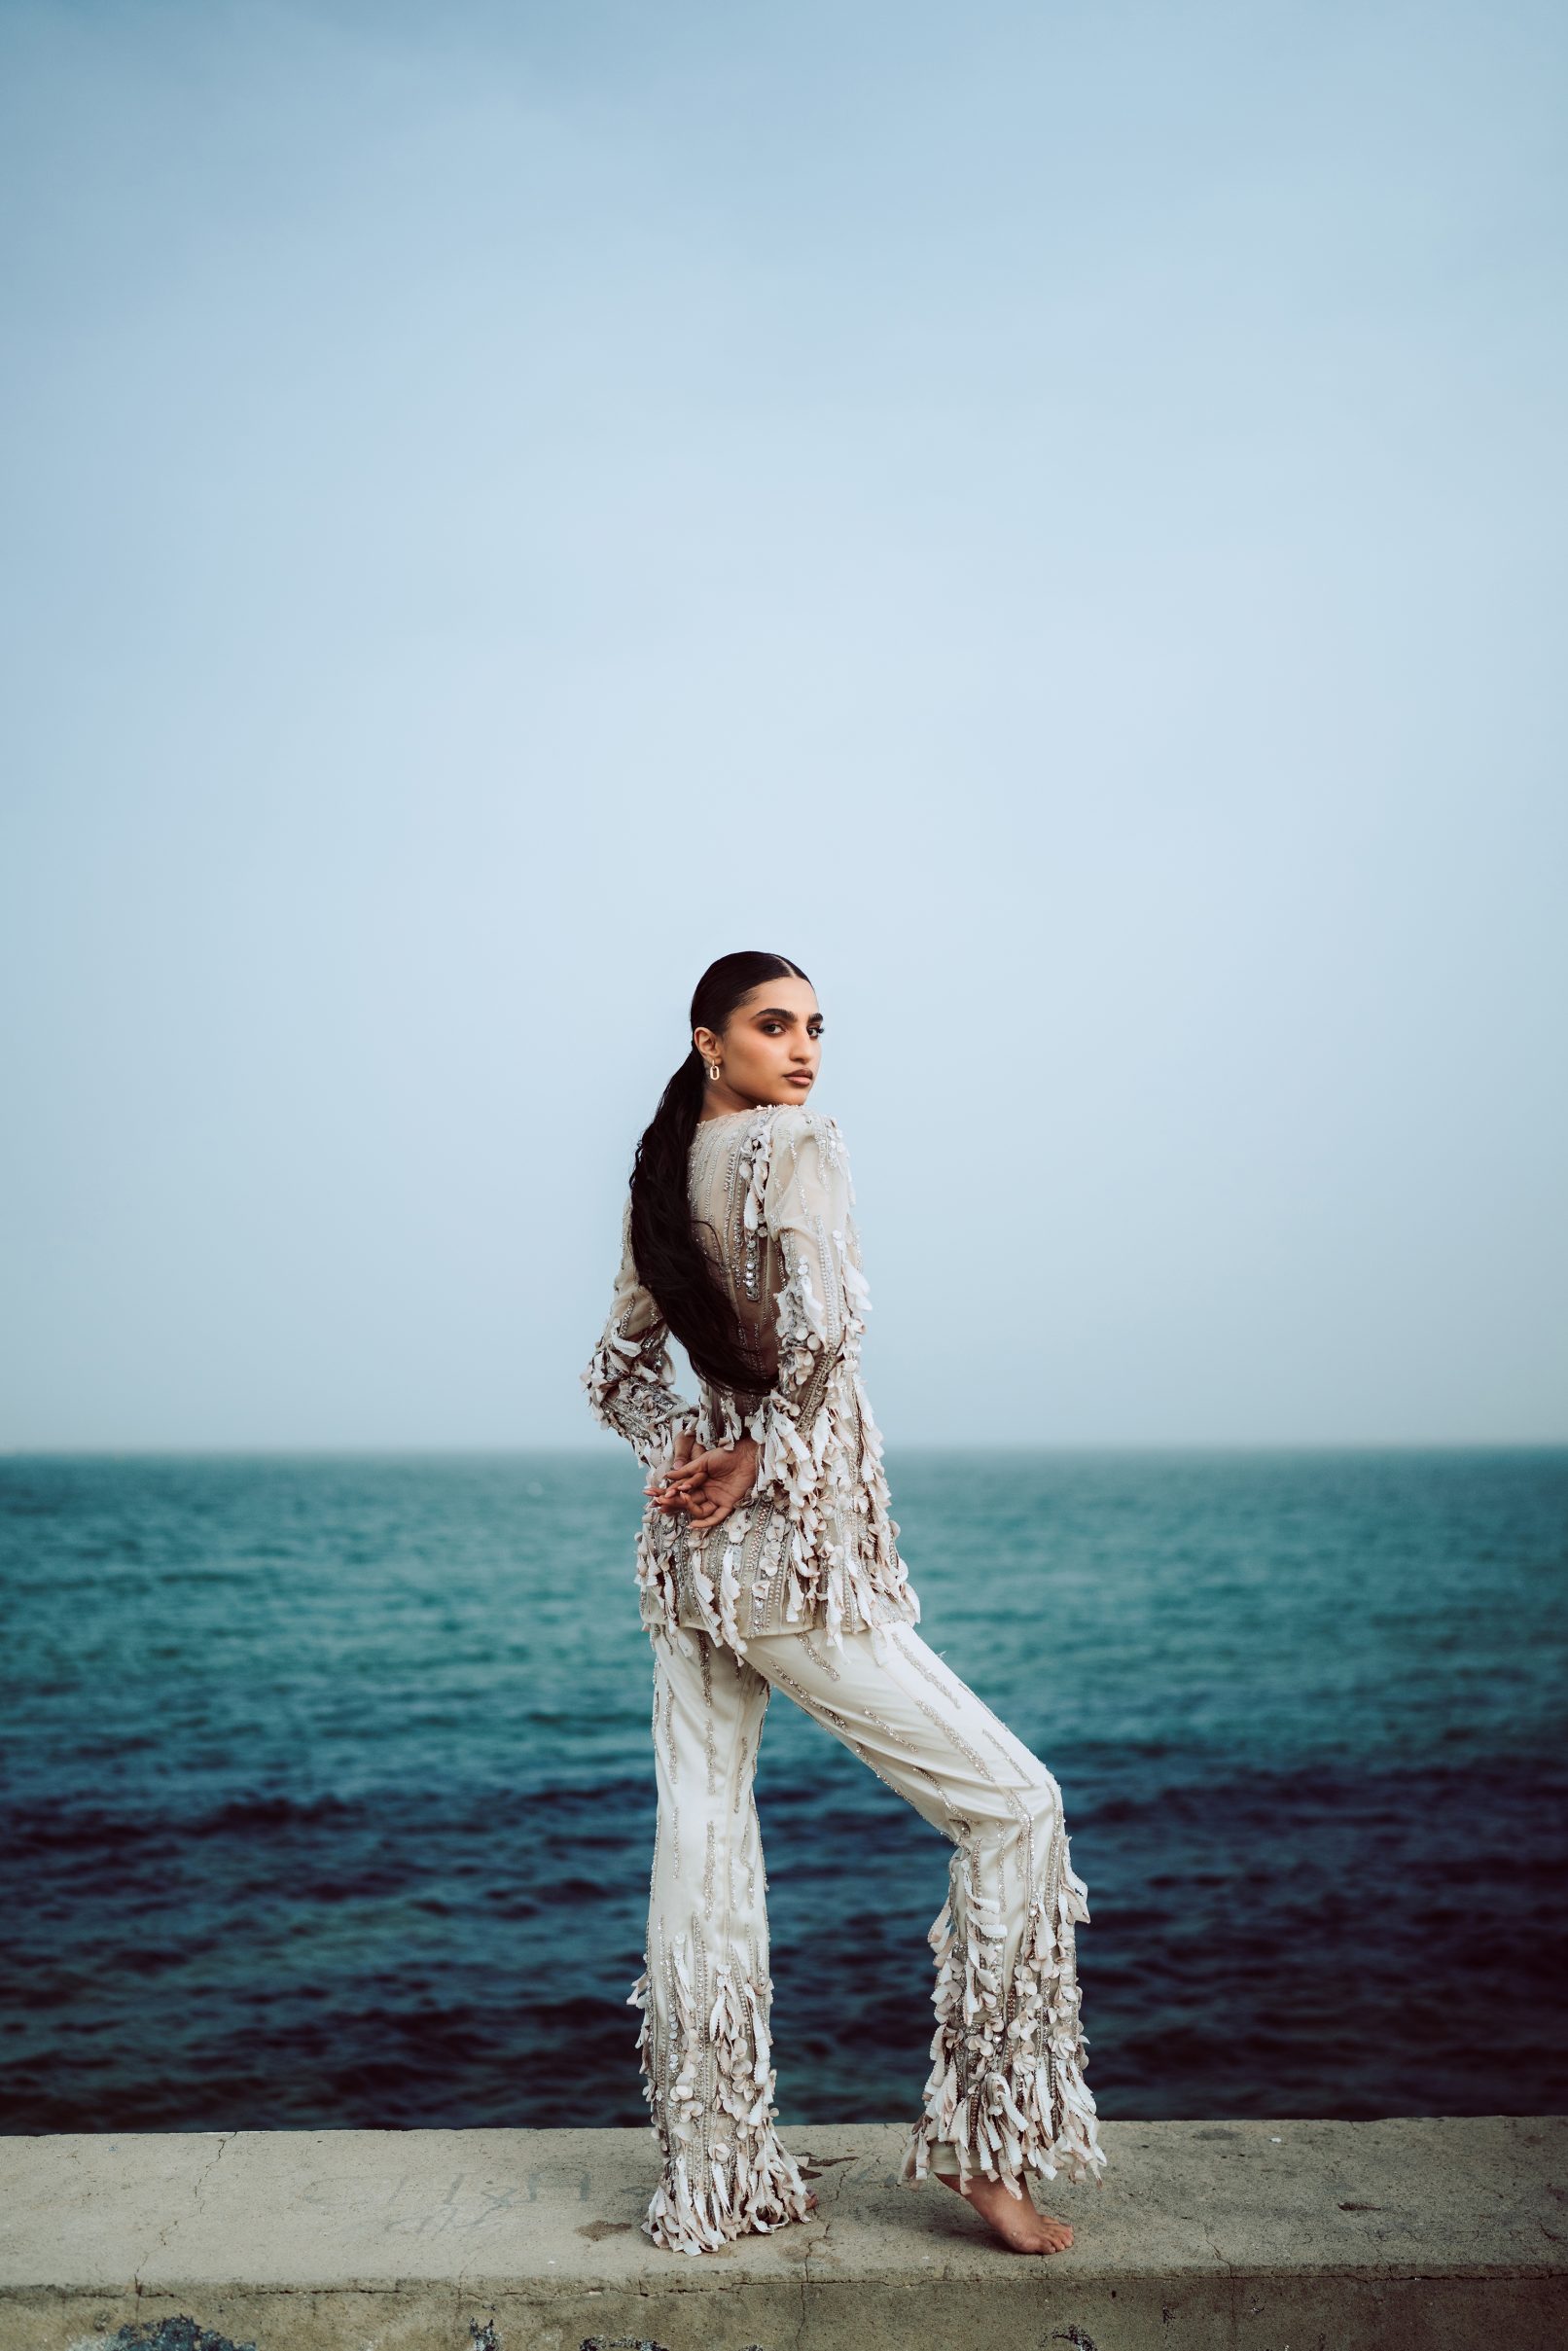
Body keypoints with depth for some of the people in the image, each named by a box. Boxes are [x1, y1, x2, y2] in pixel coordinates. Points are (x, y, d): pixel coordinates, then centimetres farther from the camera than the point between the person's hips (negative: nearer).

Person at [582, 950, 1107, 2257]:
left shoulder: (664, 1174, 12)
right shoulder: (797, 1146, -11)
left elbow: (620, 1375, 18)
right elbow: (822, 1324, -26)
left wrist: (685, 1454, 3)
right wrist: (763, 1463, -13)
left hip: (686, 1555, 8)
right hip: (795, 1558, -8)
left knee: (703, 1844, 11)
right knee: (1010, 1801, 4)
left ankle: (716, 2175, 21)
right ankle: (986, 2143, 8)